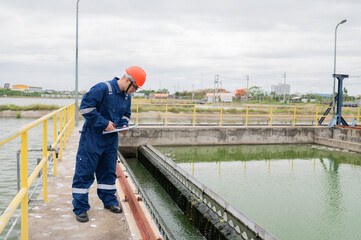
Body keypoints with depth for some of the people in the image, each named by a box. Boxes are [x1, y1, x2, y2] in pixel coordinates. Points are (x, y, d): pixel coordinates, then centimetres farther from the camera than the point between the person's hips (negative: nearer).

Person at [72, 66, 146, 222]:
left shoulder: (127, 96, 6)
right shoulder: (103, 88, -19)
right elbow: (85, 107, -21)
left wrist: (124, 124, 0)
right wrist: (104, 123, -21)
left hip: (111, 139, 7)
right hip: (92, 138, -7)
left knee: (108, 171, 16)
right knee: (85, 172, -1)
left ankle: (109, 200, 31)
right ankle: (80, 208, 9)